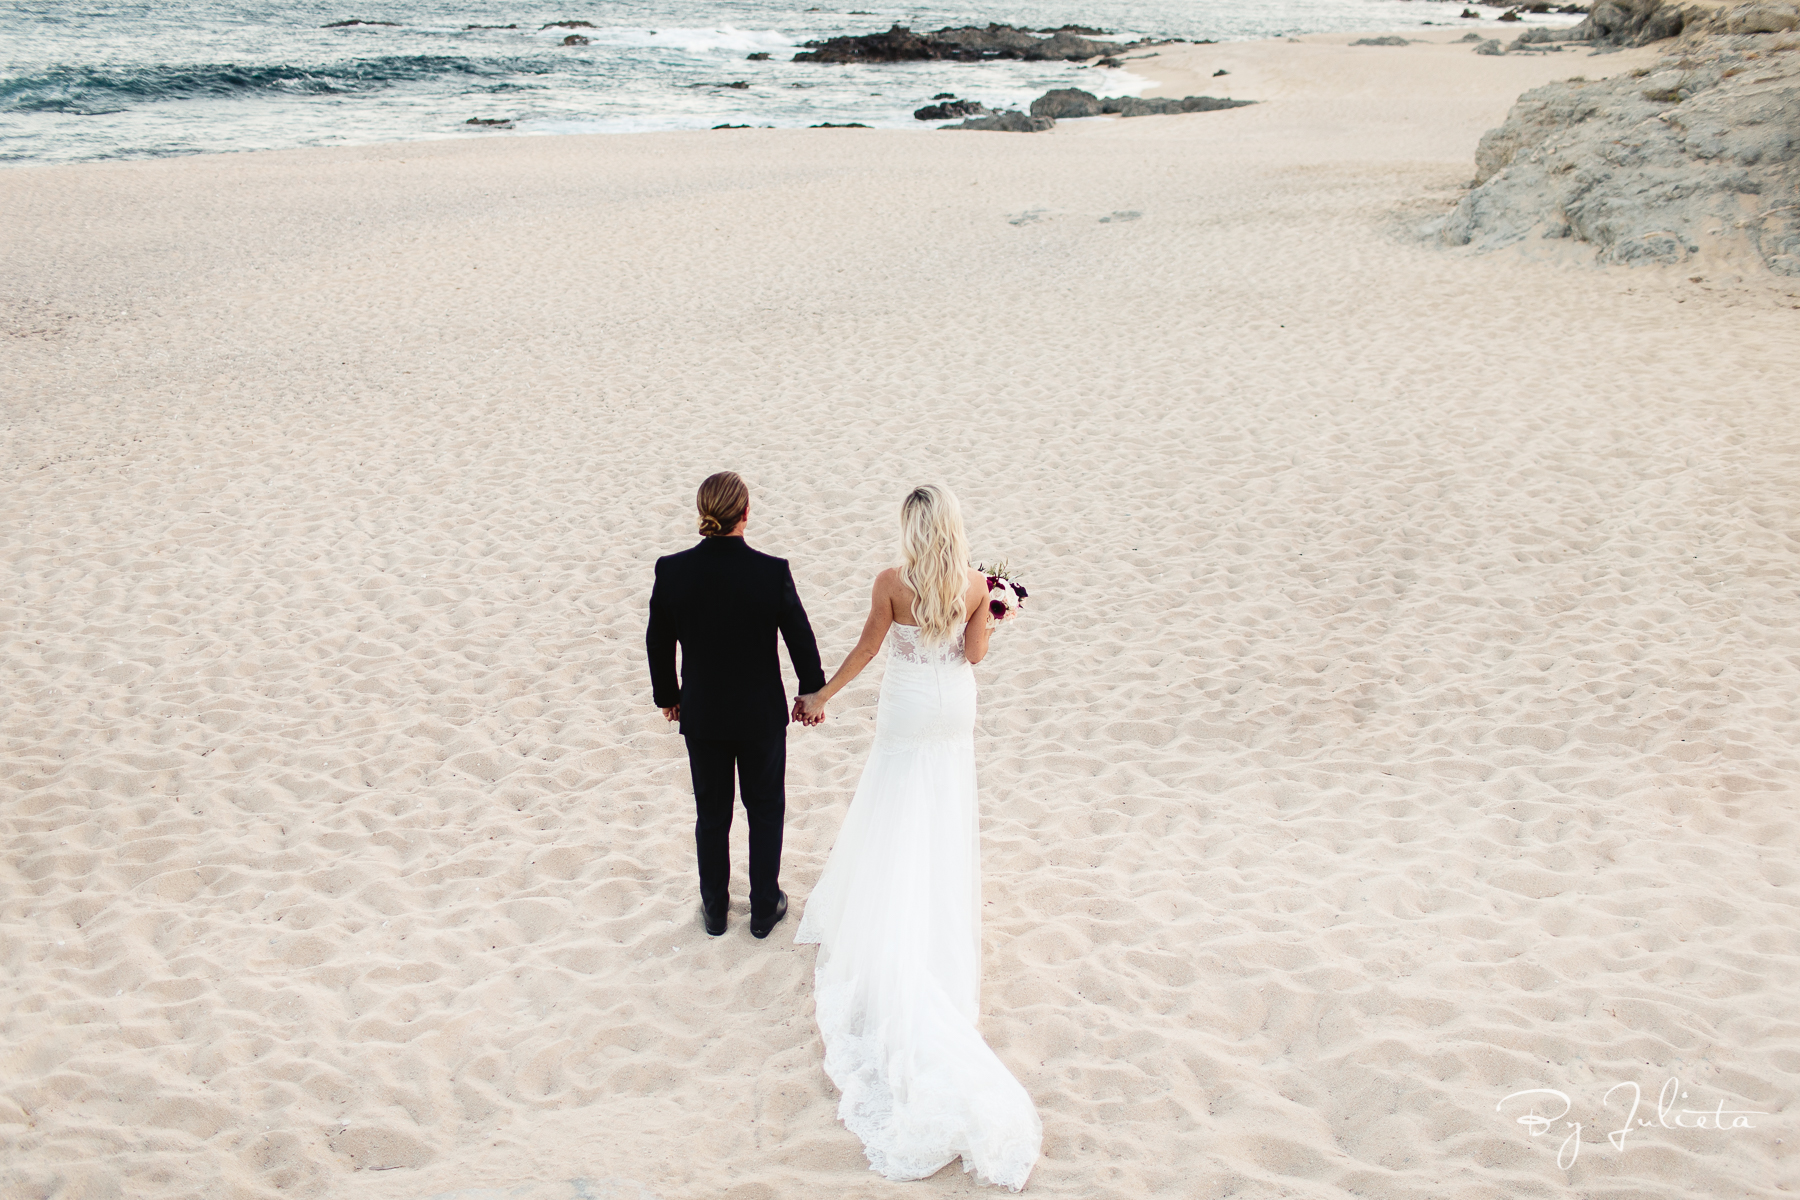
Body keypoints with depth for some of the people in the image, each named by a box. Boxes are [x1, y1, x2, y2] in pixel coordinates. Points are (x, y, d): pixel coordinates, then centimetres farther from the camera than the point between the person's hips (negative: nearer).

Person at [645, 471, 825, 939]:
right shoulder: (772, 571, -21)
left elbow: (658, 643, -3)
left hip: (702, 715, 2)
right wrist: (812, 689, 8)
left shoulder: (671, 570, -16)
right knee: (765, 809, 19)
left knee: (711, 813, 18)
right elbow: (799, 637, -9)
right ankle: (764, 908, 29)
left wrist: (667, 695, 14)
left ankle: (715, 909, 32)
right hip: (761, 715, -1)